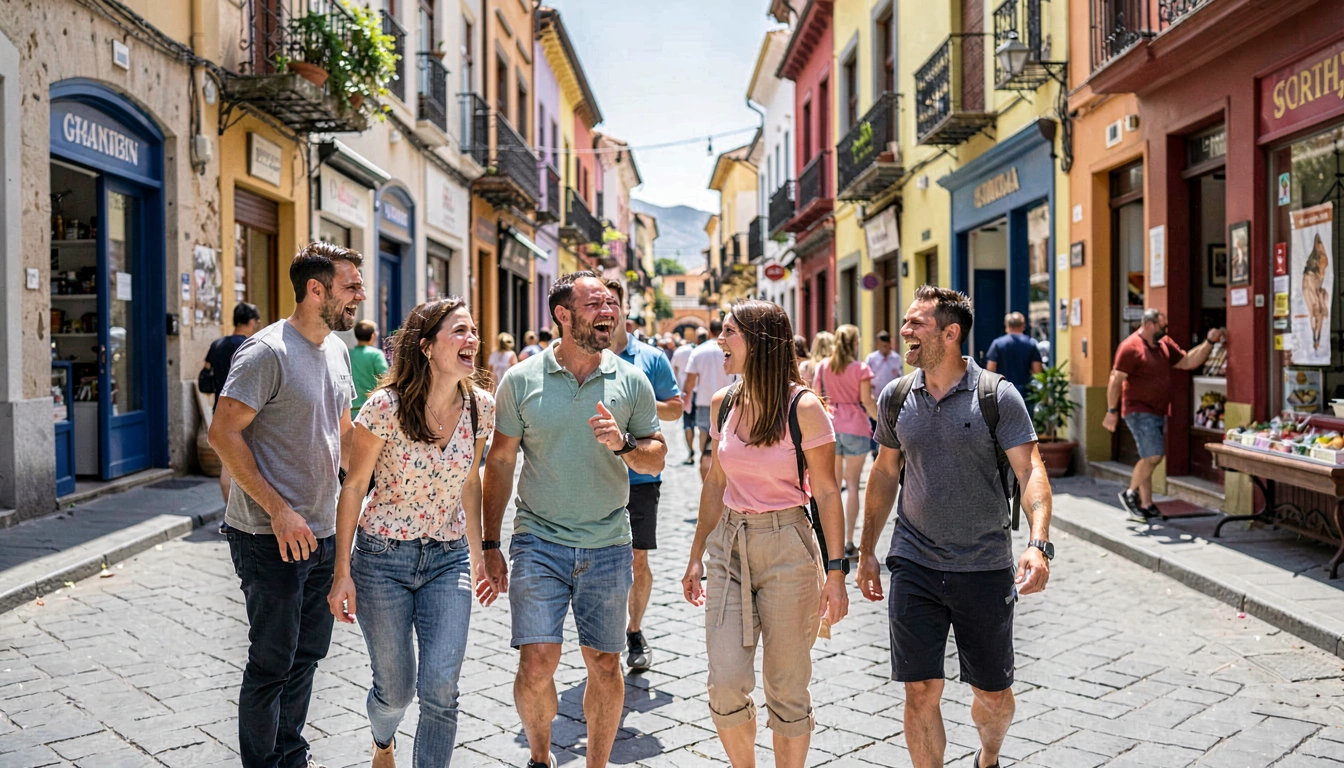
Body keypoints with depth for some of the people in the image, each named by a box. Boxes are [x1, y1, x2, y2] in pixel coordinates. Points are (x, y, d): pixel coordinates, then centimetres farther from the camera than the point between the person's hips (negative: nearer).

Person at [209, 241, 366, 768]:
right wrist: (279, 510, -21)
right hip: (270, 537, -8)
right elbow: (224, 433, -19)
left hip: (321, 532, 8)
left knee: (309, 652, 18)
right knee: (273, 662, 3)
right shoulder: (268, 351, -16)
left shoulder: (337, 349, 9)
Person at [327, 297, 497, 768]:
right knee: (395, 689, 10)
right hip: (382, 557, -3)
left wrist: (480, 554, 14)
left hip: (448, 558, 3)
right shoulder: (386, 406, -16)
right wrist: (342, 572, -7)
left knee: (440, 689, -7)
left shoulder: (480, 406, -4)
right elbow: (353, 487, -7)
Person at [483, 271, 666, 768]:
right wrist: (490, 544, 1)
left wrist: (622, 444, -16)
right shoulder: (521, 379, -1)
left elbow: (656, 460, 6)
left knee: (605, 665, 8)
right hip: (539, 542, -1)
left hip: (608, 545, 2)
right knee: (536, 666, -5)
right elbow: (500, 462, 3)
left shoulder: (631, 381, 1)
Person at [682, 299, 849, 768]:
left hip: (787, 548, -4)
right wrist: (697, 555, 15)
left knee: (786, 689, 6)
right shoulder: (724, 403, 5)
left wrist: (835, 570, -10)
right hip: (729, 543, 4)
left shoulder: (803, 408, -10)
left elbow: (826, 493, -7)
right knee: (726, 685, -1)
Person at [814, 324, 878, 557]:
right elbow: (867, 401, -8)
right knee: (852, 484, 1)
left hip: (830, 426, 3)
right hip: (855, 427, -3)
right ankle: (849, 542, 1)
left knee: (833, 483, 12)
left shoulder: (823, 366, 5)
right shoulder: (860, 368, -6)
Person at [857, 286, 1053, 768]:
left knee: (993, 693, 13)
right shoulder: (896, 397, 2)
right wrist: (867, 551, 14)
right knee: (921, 692, 0)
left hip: (985, 567, -2)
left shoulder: (997, 396, -9)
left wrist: (1039, 544, -30)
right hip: (914, 565, 2)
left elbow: (1030, 472, -14)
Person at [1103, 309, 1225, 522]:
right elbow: (1116, 380, -15)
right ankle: (1130, 494, 2)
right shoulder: (1131, 347, -14)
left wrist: (1209, 342, 5)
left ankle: (1146, 506, 16)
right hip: (1139, 411, -8)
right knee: (1153, 456, -15)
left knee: (1149, 459, 10)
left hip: (1157, 412, 8)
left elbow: (1188, 362, 16)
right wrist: (1112, 411, -17)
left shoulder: (1165, 344, 11)